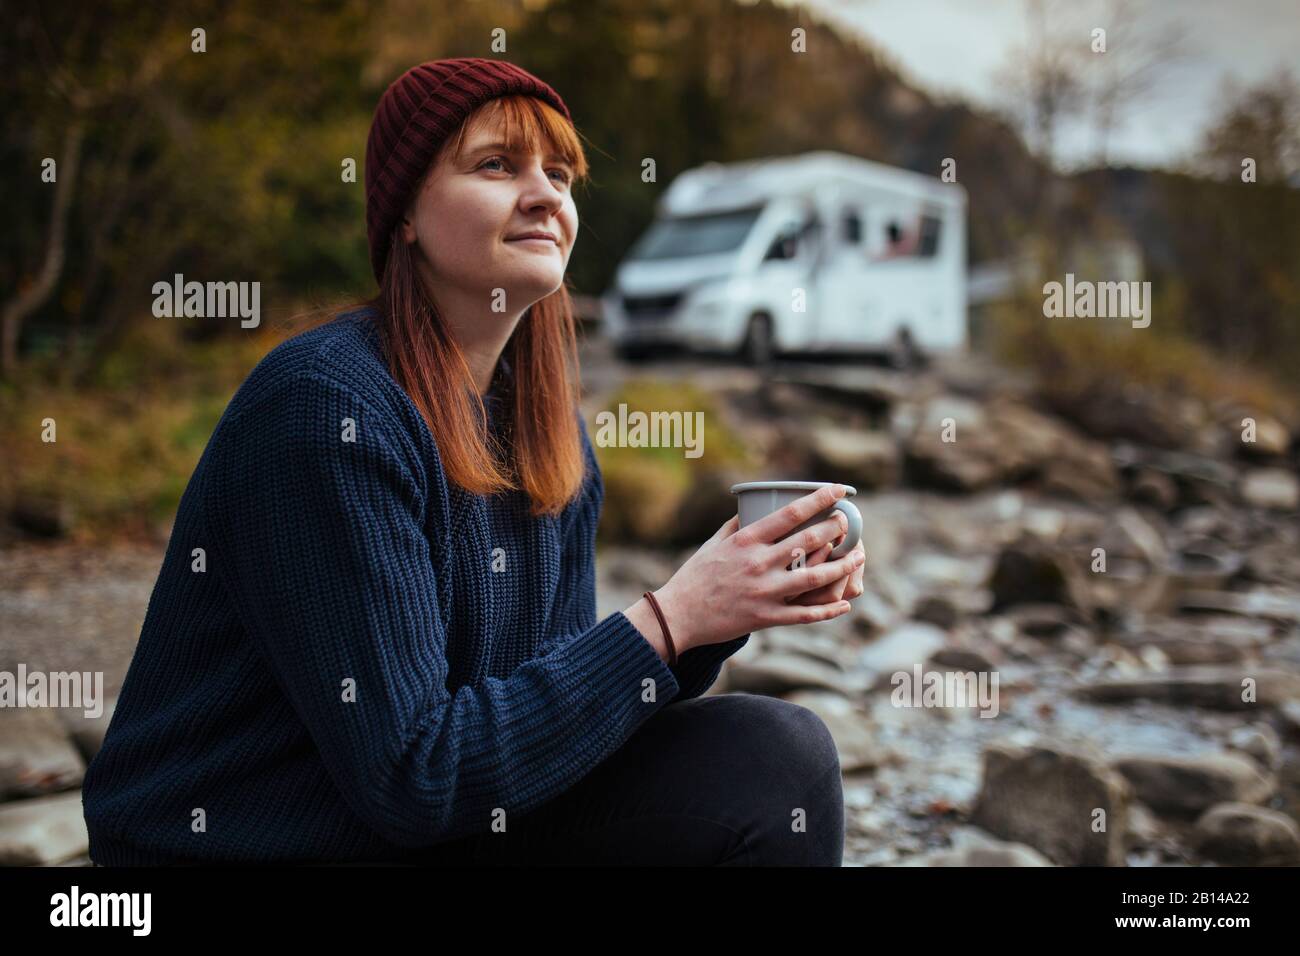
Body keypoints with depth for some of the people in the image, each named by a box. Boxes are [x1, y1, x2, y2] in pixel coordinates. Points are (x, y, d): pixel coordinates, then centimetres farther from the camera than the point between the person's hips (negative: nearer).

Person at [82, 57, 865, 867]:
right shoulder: (328, 407, -21)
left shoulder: (552, 433, 2)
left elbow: (560, 699, 4)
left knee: (779, 757, -8)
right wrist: (668, 619, -23)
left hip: (445, 827, 7)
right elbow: (409, 774, -22)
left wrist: (727, 608, -11)